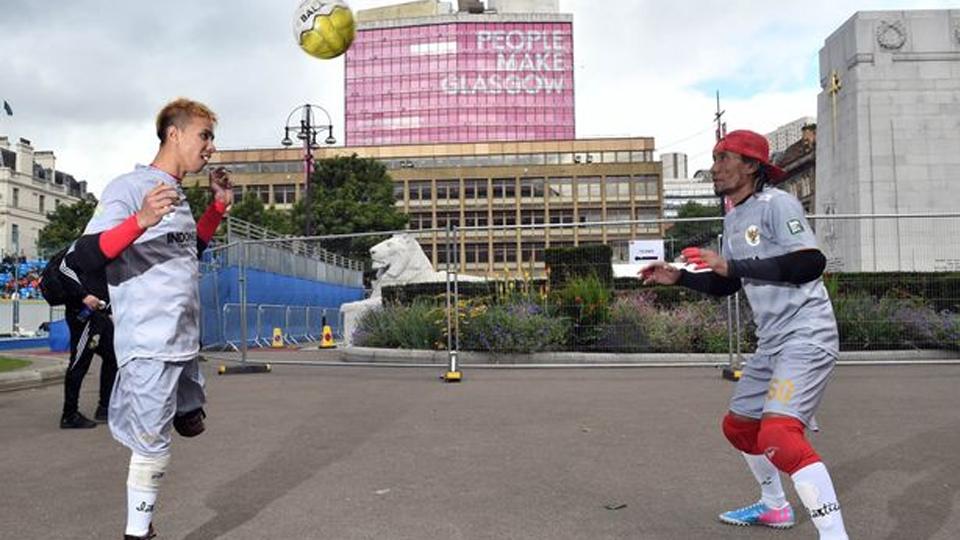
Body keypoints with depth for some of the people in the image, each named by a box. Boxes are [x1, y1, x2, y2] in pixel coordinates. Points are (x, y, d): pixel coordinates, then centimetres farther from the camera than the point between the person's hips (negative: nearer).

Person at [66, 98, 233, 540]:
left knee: (191, 422, 20)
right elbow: (80, 260, -22)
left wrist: (219, 205, 15)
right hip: (149, 345, -8)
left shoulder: (177, 195, 12)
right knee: (154, 446, -2)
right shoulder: (129, 188, -14)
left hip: (184, 343, 9)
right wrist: (141, 219, -37)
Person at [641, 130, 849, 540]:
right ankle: (774, 507, 39)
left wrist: (734, 265, -26)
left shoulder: (776, 203, -12)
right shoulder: (733, 218, 14)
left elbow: (811, 263, -25)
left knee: (778, 435, -24)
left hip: (806, 337, -9)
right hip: (770, 343, 10)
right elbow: (726, 285, 22)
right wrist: (678, 277, 10)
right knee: (738, 425, 19)